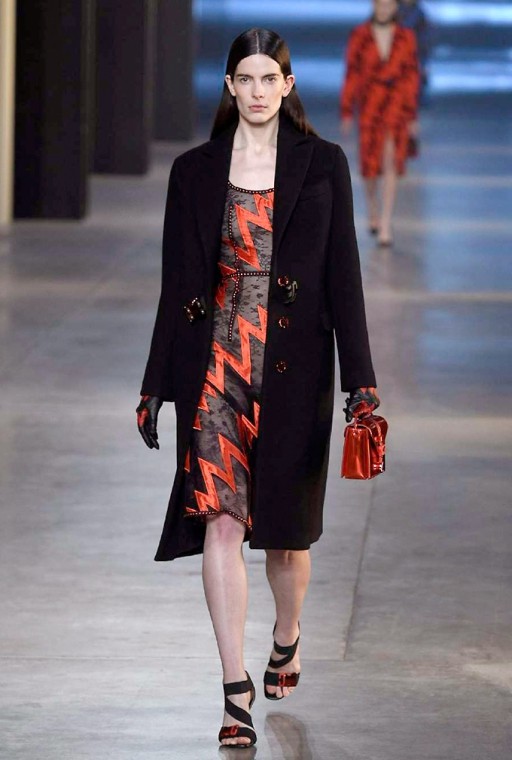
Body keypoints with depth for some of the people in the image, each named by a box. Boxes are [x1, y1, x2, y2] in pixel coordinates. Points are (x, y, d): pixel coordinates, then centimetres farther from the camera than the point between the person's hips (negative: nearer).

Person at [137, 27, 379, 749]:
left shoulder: (322, 164, 3)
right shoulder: (195, 170, 5)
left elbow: (343, 275, 2)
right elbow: (177, 282, 8)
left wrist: (360, 382, -2)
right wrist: (156, 385, 6)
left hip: (294, 365, 0)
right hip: (217, 363, 0)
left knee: (284, 524, 10)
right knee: (220, 520, -11)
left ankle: (287, 637, 40)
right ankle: (236, 689, -11)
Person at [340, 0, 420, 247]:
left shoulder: (406, 37, 0)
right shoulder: (359, 36, -2)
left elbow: (412, 77, 3)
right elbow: (351, 75, 1)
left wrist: (413, 116, 1)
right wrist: (346, 113, 0)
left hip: (396, 107, 0)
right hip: (369, 106, 0)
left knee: (390, 163, -11)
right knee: (370, 164, 7)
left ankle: (385, 227, -10)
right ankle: (373, 210, 38)